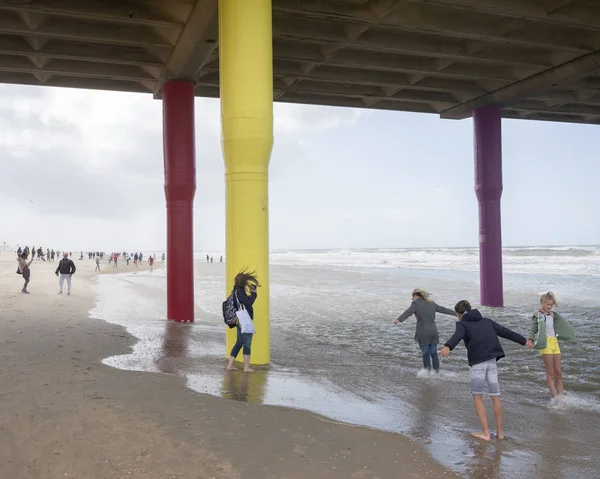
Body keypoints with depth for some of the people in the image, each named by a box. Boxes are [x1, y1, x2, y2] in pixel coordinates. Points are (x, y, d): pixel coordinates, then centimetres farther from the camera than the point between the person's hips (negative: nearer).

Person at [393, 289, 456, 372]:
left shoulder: (416, 303, -1)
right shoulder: (431, 303, 15)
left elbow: (408, 312, -19)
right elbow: (443, 309, 25)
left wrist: (399, 320, -33)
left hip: (423, 333, -5)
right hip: (433, 331, 5)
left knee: (426, 354, 0)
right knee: (434, 353, 9)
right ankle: (437, 371, 10)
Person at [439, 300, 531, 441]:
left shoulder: (462, 324, 4)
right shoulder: (486, 321, 21)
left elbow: (457, 336, -19)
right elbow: (505, 332, 27)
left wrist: (447, 347, -39)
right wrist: (524, 341, 39)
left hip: (477, 363, -5)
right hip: (492, 361, 5)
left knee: (477, 396, 10)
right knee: (495, 396, 14)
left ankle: (485, 433, 7)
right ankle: (499, 432, 21)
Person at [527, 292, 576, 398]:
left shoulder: (552, 314, 13)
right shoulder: (537, 315, -6)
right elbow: (533, 330, -11)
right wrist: (530, 340, -27)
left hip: (555, 342, 7)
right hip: (545, 344, -6)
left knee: (558, 372, 7)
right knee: (550, 373, -5)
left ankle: (561, 395, 12)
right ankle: (555, 398, -5)